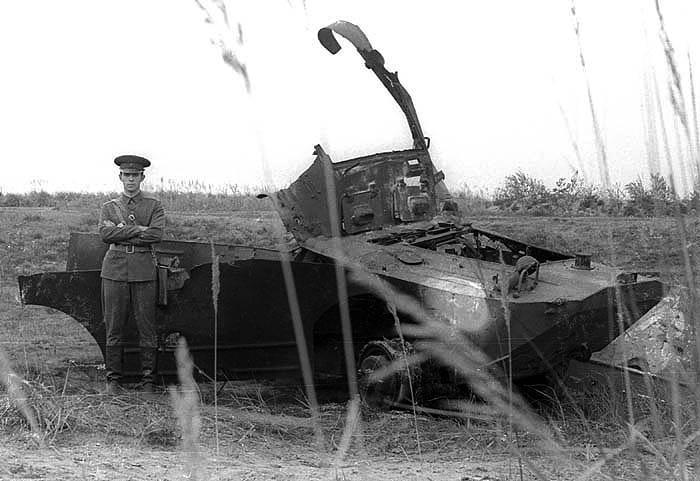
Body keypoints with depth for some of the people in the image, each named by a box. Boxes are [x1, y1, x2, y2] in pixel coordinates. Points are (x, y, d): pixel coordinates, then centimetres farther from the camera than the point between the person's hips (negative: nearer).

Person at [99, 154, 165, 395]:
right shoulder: (109, 207, 13)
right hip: (115, 269, 1)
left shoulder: (154, 205, 9)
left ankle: (148, 381, 7)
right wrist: (138, 229, -11)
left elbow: (156, 234, -7)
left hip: (144, 269, -1)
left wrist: (121, 232, -6)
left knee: (146, 327, 0)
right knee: (114, 328, 2)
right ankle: (113, 380, 10)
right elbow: (105, 234, -5)